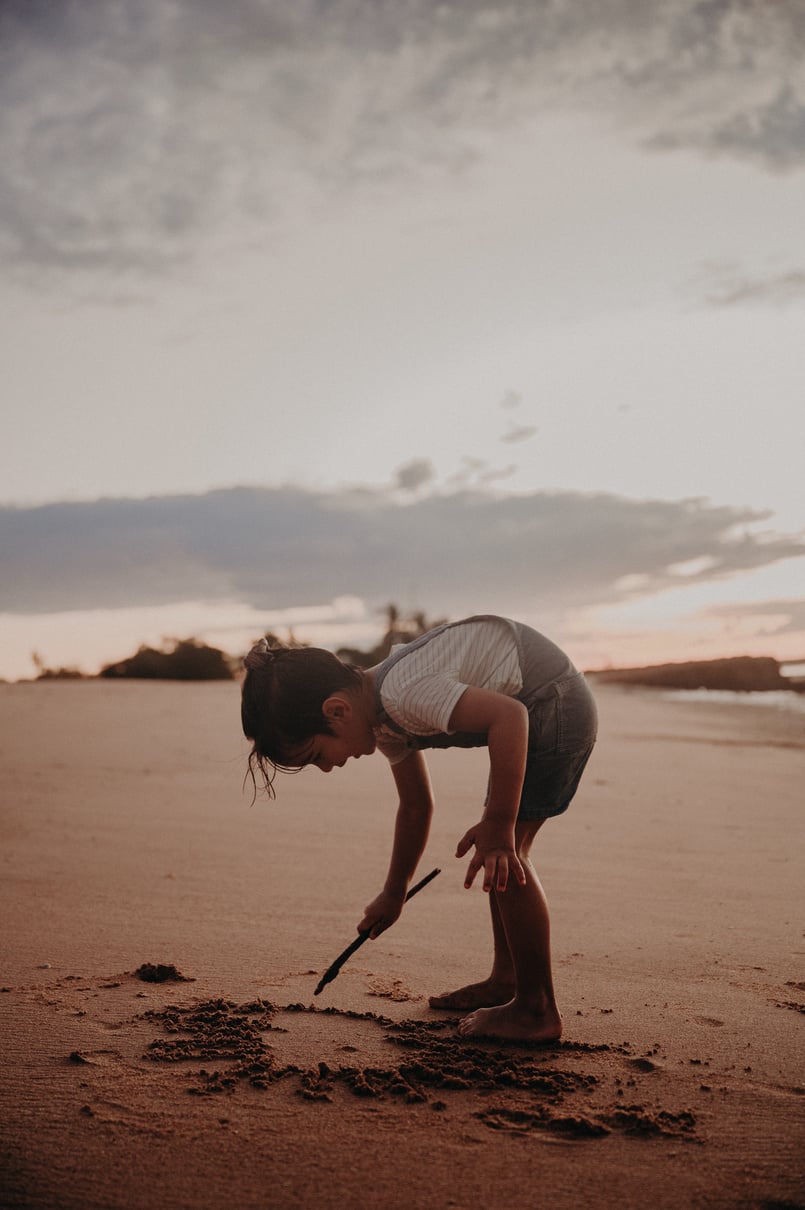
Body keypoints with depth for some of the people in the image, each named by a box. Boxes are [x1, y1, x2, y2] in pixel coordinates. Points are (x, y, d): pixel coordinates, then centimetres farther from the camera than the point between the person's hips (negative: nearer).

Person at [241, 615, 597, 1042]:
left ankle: (536, 1011, -3)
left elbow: (509, 716, -36)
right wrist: (393, 894, 24)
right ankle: (505, 980, 26)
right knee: (501, 852, 15)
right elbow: (416, 808, 16)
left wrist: (498, 826, -32)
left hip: (556, 702, -10)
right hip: (548, 709, 10)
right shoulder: (383, 719, 4)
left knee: (502, 854, -10)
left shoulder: (402, 692, -28)